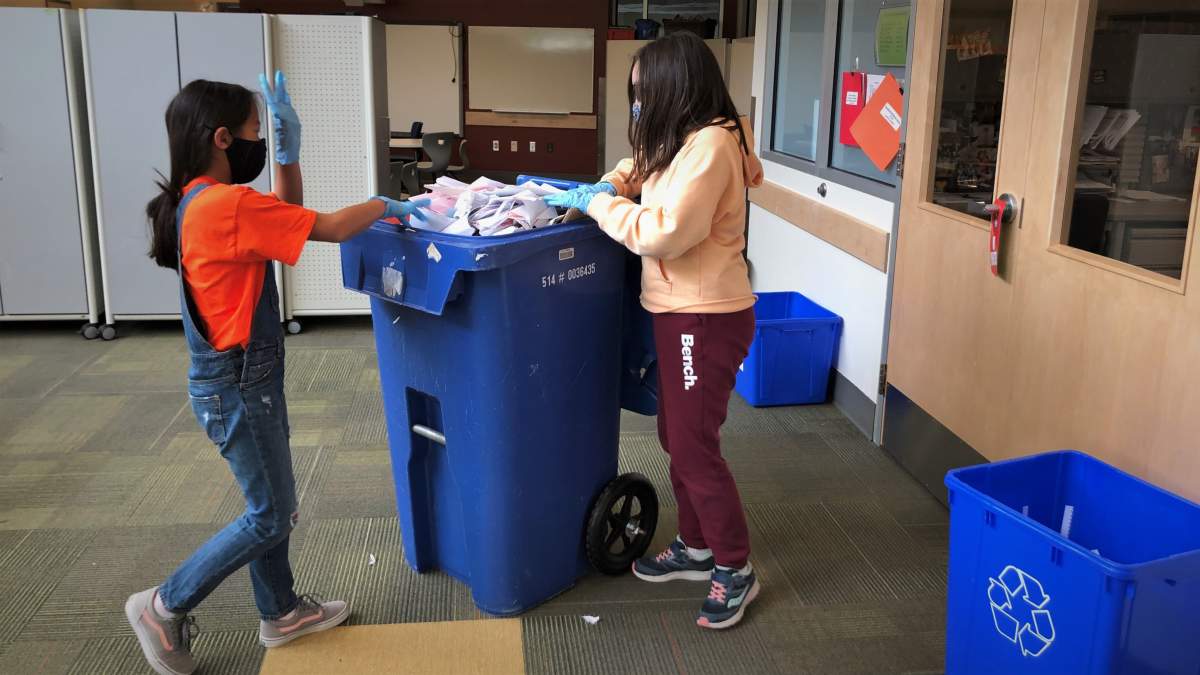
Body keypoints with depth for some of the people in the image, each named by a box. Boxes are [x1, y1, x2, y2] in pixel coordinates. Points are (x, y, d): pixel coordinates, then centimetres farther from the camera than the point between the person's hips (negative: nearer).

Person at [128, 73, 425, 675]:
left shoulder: (197, 202, 6)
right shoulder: (227, 204, -24)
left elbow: (289, 215, 16)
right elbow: (330, 228, -20)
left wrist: (289, 149, 3)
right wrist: (384, 205, -2)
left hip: (241, 376, 10)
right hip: (237, 384, -10)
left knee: (273, 503, 19)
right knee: (270, 516, 4)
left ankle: (280, 613, 34)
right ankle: (164, 607, 17)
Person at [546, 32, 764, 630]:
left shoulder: (710, 144, -21)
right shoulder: (682, 140, 11)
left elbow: (663, 233, -26)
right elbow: (644, 168, 23)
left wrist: (598, 202, -15)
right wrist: (613, 185, 0)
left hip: (706, 318, -10)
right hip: (681, 311, 10)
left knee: (695, 447, -2)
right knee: (677, 438, 17)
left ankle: (736, 571, 14)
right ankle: (696, 548, 33)